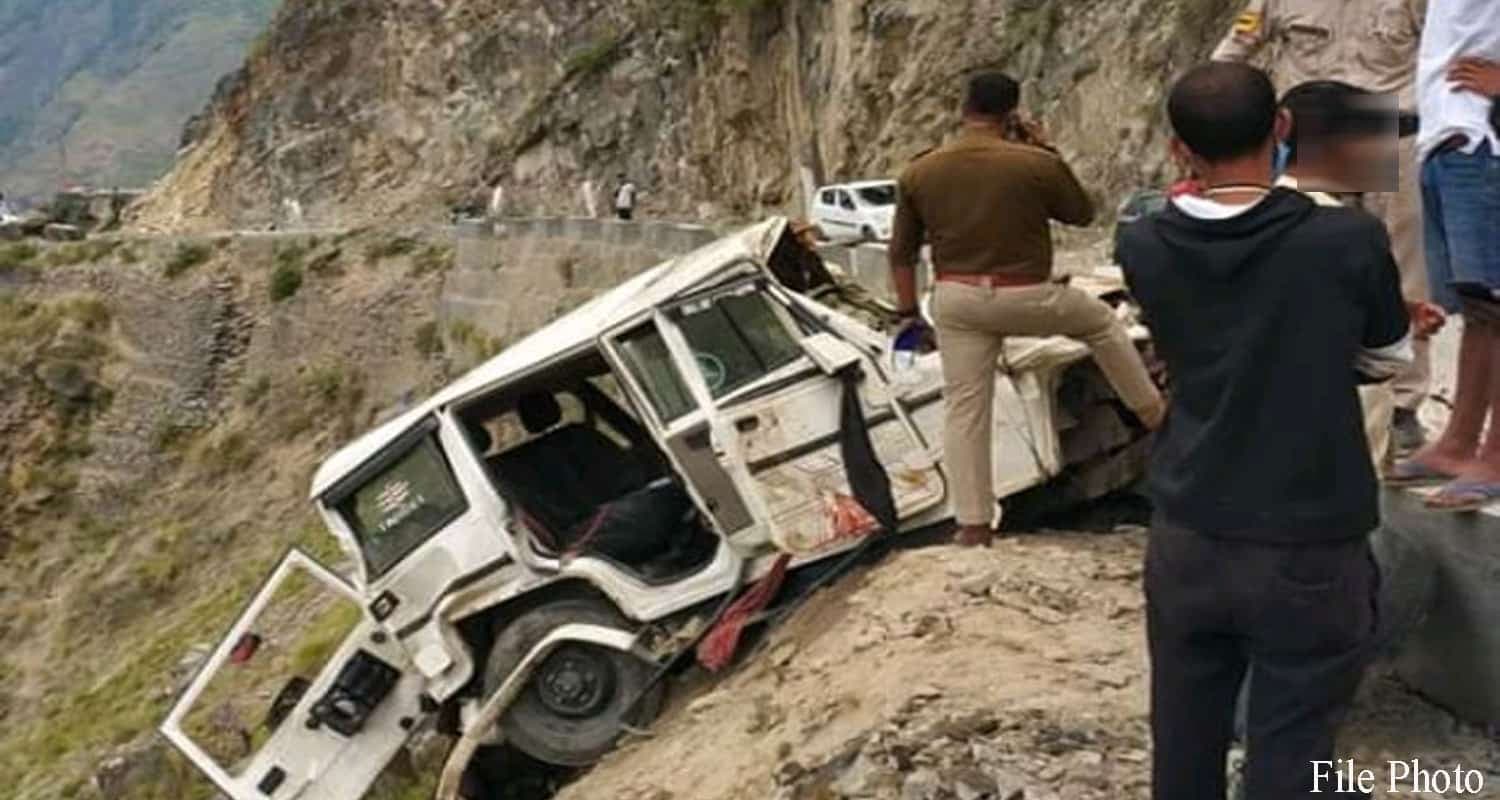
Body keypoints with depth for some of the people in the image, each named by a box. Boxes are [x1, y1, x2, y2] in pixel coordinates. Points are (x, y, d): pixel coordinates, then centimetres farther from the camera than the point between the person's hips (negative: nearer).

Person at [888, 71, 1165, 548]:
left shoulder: (918, 173, -1)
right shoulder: (1036, 163, -11)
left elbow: (902, 251, 5)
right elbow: (1082, 214, 7)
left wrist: (909, 312, 13)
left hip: (956, 300, 2)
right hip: (1026, 297, -2)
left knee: (965, 412, 7)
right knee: (1101, 322, 26)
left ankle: (974, 526, 9)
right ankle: (1152, 412, 37)